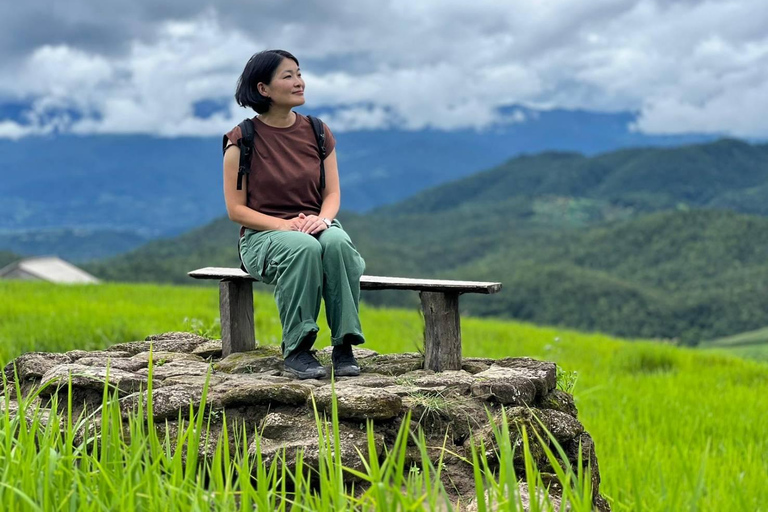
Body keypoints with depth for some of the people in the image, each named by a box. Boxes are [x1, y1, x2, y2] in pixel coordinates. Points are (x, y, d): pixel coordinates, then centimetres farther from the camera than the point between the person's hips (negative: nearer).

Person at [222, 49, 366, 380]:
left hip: (315, 226, 3)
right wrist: (286, 225, -19)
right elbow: (236, 209, -6)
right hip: (263, 235, -3)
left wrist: (323, 218, -15)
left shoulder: (317, 132, 7)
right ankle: (296, 349, -28)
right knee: (304, 248, -38)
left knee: (337, 242, -34)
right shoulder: (243, 139, -4)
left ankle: (344, 346, -29)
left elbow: (333, 193, 9)